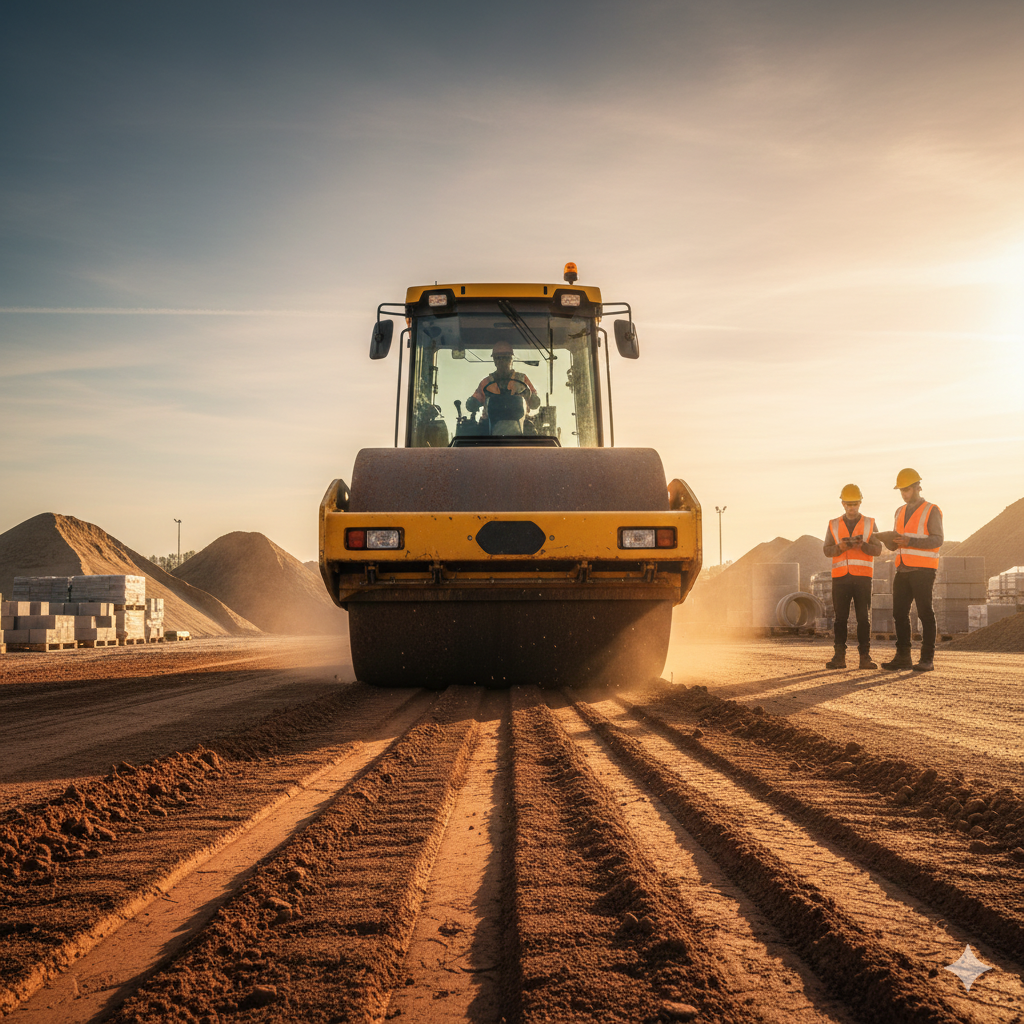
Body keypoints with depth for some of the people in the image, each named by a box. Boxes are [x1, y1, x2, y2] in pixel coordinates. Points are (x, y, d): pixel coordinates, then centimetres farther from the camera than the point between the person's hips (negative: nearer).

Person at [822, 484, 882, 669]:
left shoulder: (869, 524, 9)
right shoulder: (834, 525, 12)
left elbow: (878, 549, 1)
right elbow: (826, 550, 6)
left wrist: (862, 545, -18)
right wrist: (840, 547, -14)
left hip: (862, 577, -1)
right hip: (840, 577, 1)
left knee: (864, 618, -3)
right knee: (840, 617, 0)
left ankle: (865, 657, -1)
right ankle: (839, 656, 1)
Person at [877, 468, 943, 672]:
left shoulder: (931, 511, -2)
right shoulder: (900, 512, 18)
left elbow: (937, 540, -12)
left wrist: (910, 541, -22)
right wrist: (887, 538, -3)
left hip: (923, 570, -7)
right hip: (903, 570, 7)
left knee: (925, 613, -4)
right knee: (899, 613, 3)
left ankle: (927, 659, -2)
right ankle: (903, 657, 7)